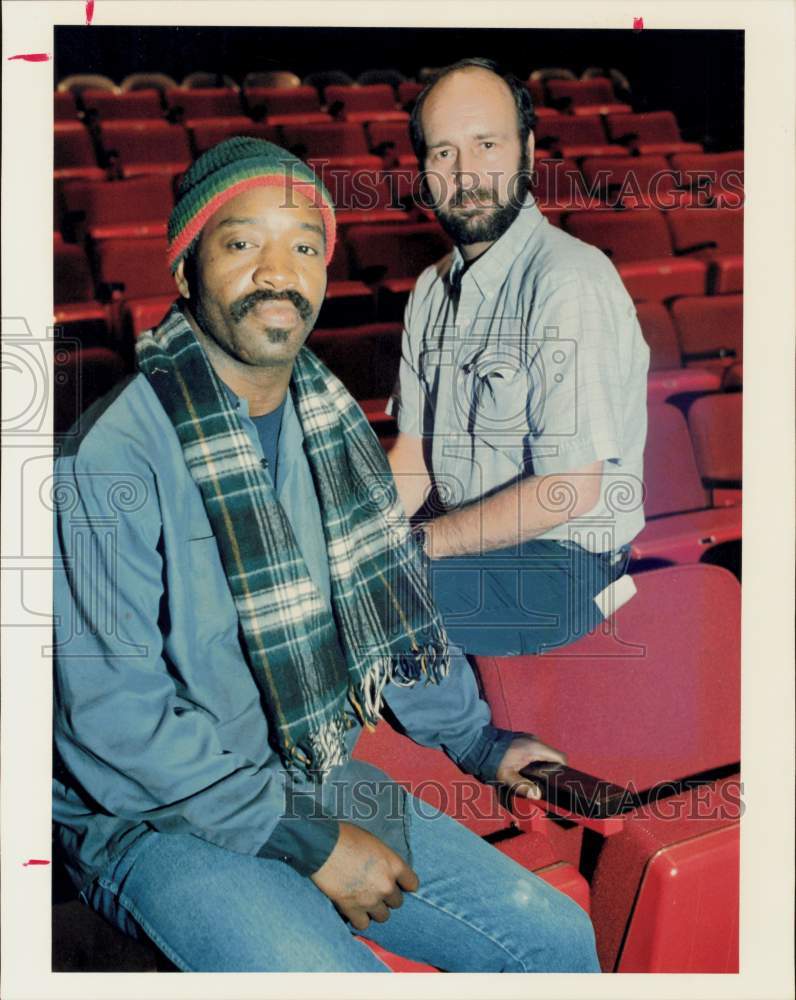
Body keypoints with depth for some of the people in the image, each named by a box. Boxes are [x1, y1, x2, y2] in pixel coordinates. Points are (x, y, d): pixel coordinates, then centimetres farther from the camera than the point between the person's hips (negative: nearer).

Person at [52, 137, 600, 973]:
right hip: (155, 821, -6)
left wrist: (476, 739, 18)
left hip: (314, 781, 6)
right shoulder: (112, 455, -21)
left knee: (558, 939, 2)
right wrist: (308, 843, -18)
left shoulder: (327, 416, 3)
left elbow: (385, 593, 16)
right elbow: (113, 719, -21)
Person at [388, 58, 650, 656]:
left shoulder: (571, 282, -19)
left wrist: (417, 541, -16)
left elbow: (569, 489, -22)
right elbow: (414, 452, 10)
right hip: (461, 536, 8)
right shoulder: (433, 289, 9)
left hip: (558, 564, -8)